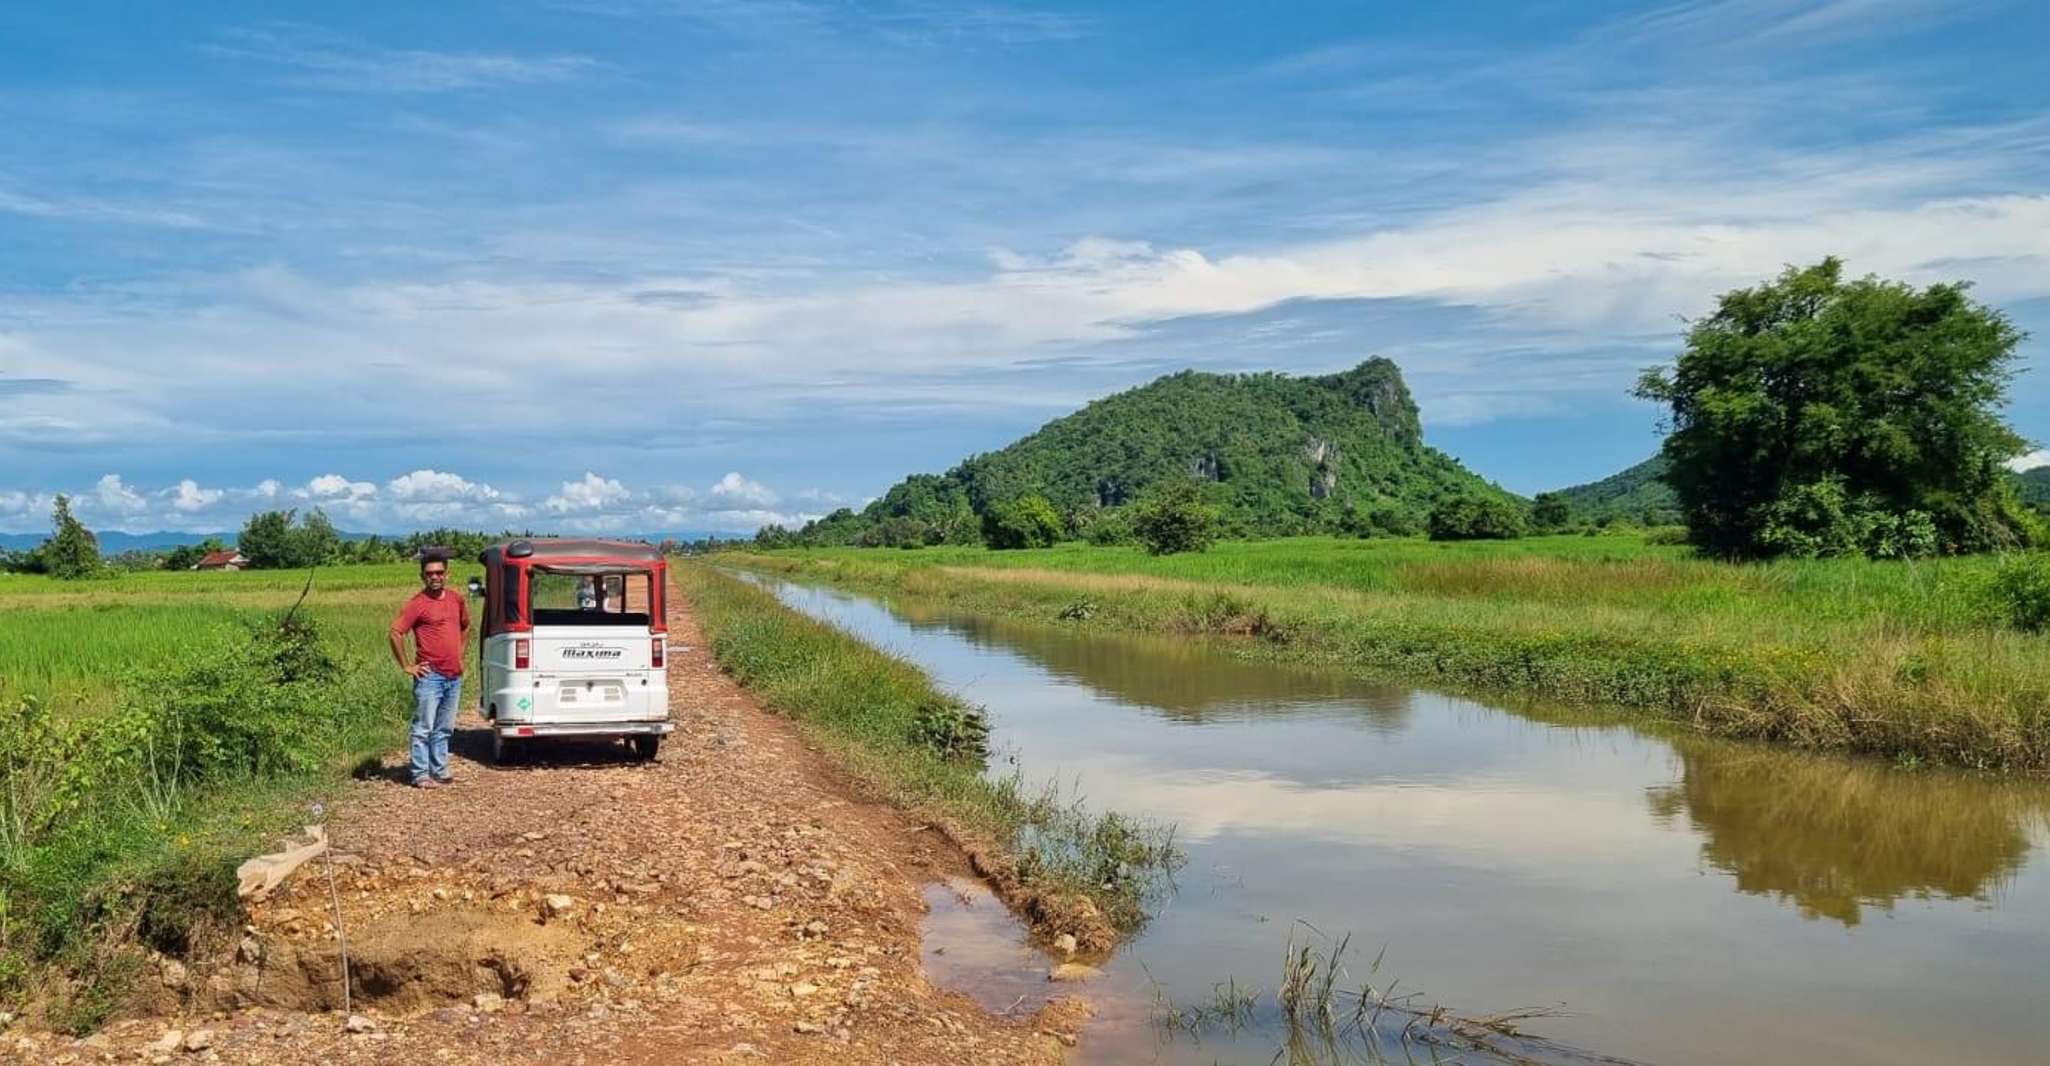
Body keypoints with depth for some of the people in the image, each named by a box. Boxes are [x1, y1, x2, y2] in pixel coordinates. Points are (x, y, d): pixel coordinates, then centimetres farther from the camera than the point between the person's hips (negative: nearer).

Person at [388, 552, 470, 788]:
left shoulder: (456, 599, 10)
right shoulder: (418, 603, -9)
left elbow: (466, 627, 27)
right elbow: (395, 632, -15)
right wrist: (407, 666, -12)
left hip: (454, 676, 6)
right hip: (430, 676, -6)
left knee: (444, 729, 13)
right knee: (424, 728, -2)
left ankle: (440, 771, 22)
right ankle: (421, 775, 3)